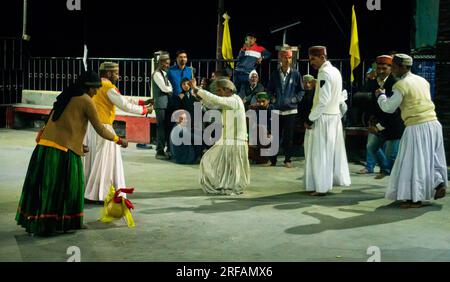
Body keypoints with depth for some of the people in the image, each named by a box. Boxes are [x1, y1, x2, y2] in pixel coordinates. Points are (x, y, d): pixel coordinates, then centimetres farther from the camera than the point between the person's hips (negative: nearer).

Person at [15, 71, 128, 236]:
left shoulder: (66, 96, 19)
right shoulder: (86, 100, -3)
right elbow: (100, 129, -1)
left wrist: (78, 144, 30)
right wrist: (118, 140, 13)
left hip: (44, 146, 7)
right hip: (63, 150, -7)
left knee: (44, 186, 14)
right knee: (63, 187, 4)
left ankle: (34, 222, 21)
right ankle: (51, 225, 10)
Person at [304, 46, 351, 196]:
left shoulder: (324, 73, -16)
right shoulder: (336, 71, 11)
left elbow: (323, 100, -21)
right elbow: (340, 96, 16)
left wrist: (311, 118, -16)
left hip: (323, 118, -9)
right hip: (335, 116, 9)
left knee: (319, 153, -2)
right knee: (334, 150, 15)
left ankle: (321, 187, 1)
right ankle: (334, 178, 24)